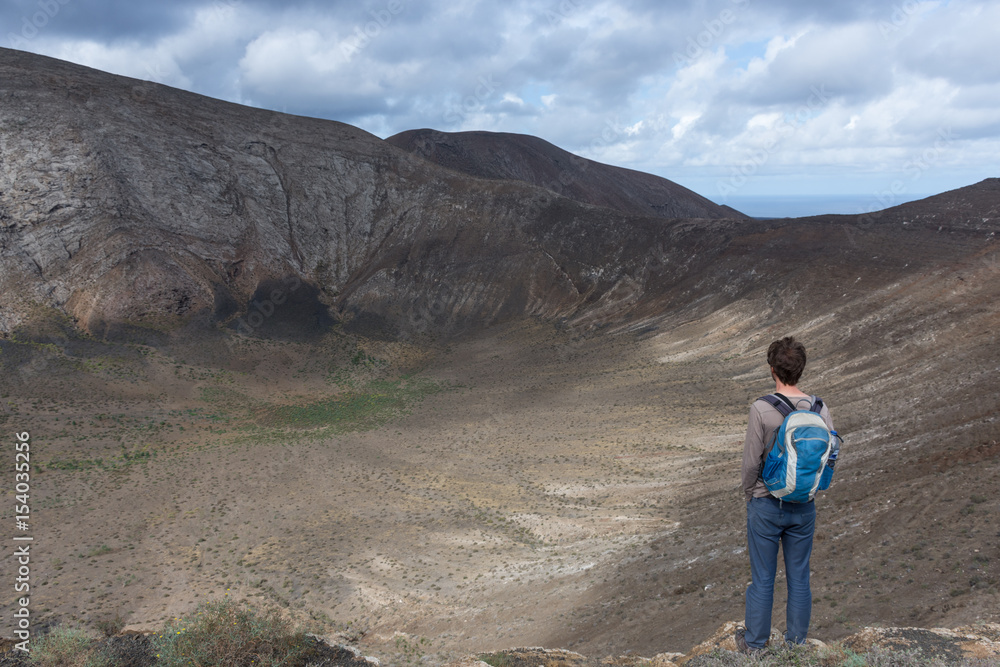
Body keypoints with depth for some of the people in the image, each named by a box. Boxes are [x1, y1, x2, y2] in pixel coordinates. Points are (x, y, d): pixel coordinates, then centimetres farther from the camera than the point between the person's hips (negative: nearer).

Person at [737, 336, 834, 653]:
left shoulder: (761, 410, -18)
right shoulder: (819, 409, -7)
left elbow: (751, 461, -13)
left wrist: (749, 496, 3)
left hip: (766, 505, -3)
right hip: (804, 507, 3)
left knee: (762, 579, 11)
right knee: (799, 578, 16)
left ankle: (755, 643, 26)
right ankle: (796, 642, 29)